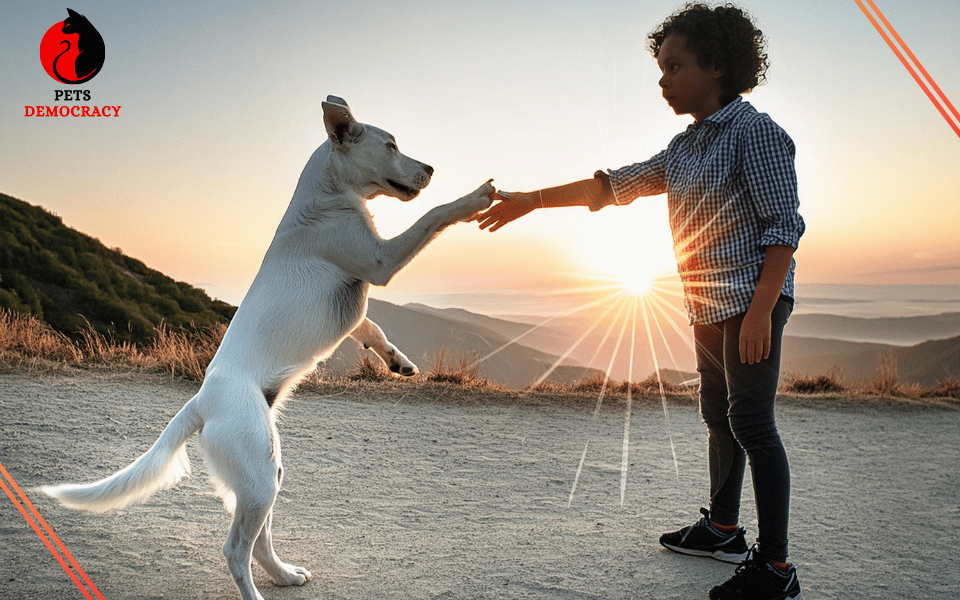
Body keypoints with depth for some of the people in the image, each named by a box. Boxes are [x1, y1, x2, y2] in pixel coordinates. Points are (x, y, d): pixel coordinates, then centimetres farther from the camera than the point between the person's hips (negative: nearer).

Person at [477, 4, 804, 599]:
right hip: (708, 305, 9)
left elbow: (785, 224, -16)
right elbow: (613, 185, 14)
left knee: (750, 421, -9)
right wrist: (532, 201, 8)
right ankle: (722, 528, 30)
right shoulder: (686, 147, 14)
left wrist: (760, 311, -23)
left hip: (753, 298, -9)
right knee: (718, 416, 15)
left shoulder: (754, 130, -12)